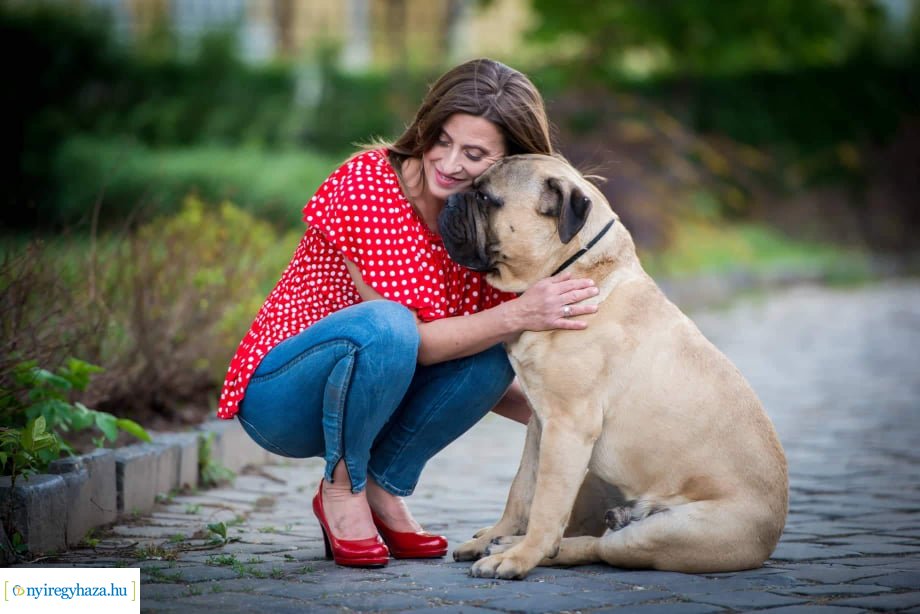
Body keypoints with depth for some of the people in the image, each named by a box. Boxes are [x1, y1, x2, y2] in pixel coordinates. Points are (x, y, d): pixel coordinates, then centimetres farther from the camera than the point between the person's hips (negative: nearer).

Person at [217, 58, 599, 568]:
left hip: (370, 400, 6)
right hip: (278, 397, -6)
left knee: (492, 352, -20)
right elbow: (412, 338, -27)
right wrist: (516, 316, -39)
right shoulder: (365, 186, -22)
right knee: (385, 324, -36)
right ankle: (341, 488, -13)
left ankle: (383, 489, -5)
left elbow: (479, 374, -1)